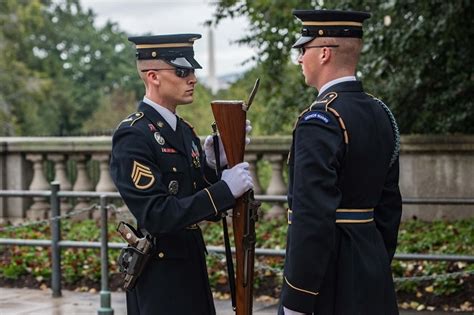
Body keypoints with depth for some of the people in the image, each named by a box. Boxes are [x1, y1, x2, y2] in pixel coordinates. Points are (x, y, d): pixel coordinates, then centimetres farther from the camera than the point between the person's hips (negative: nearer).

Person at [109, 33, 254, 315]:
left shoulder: (185, 131, 11)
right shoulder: (133, 136, -15)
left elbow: (209, 211, 12)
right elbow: (156, 215, -24)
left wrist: (213, 165, -5)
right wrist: (224, 188, -24)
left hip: (192, 269, 8)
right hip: (159, 280, -8)